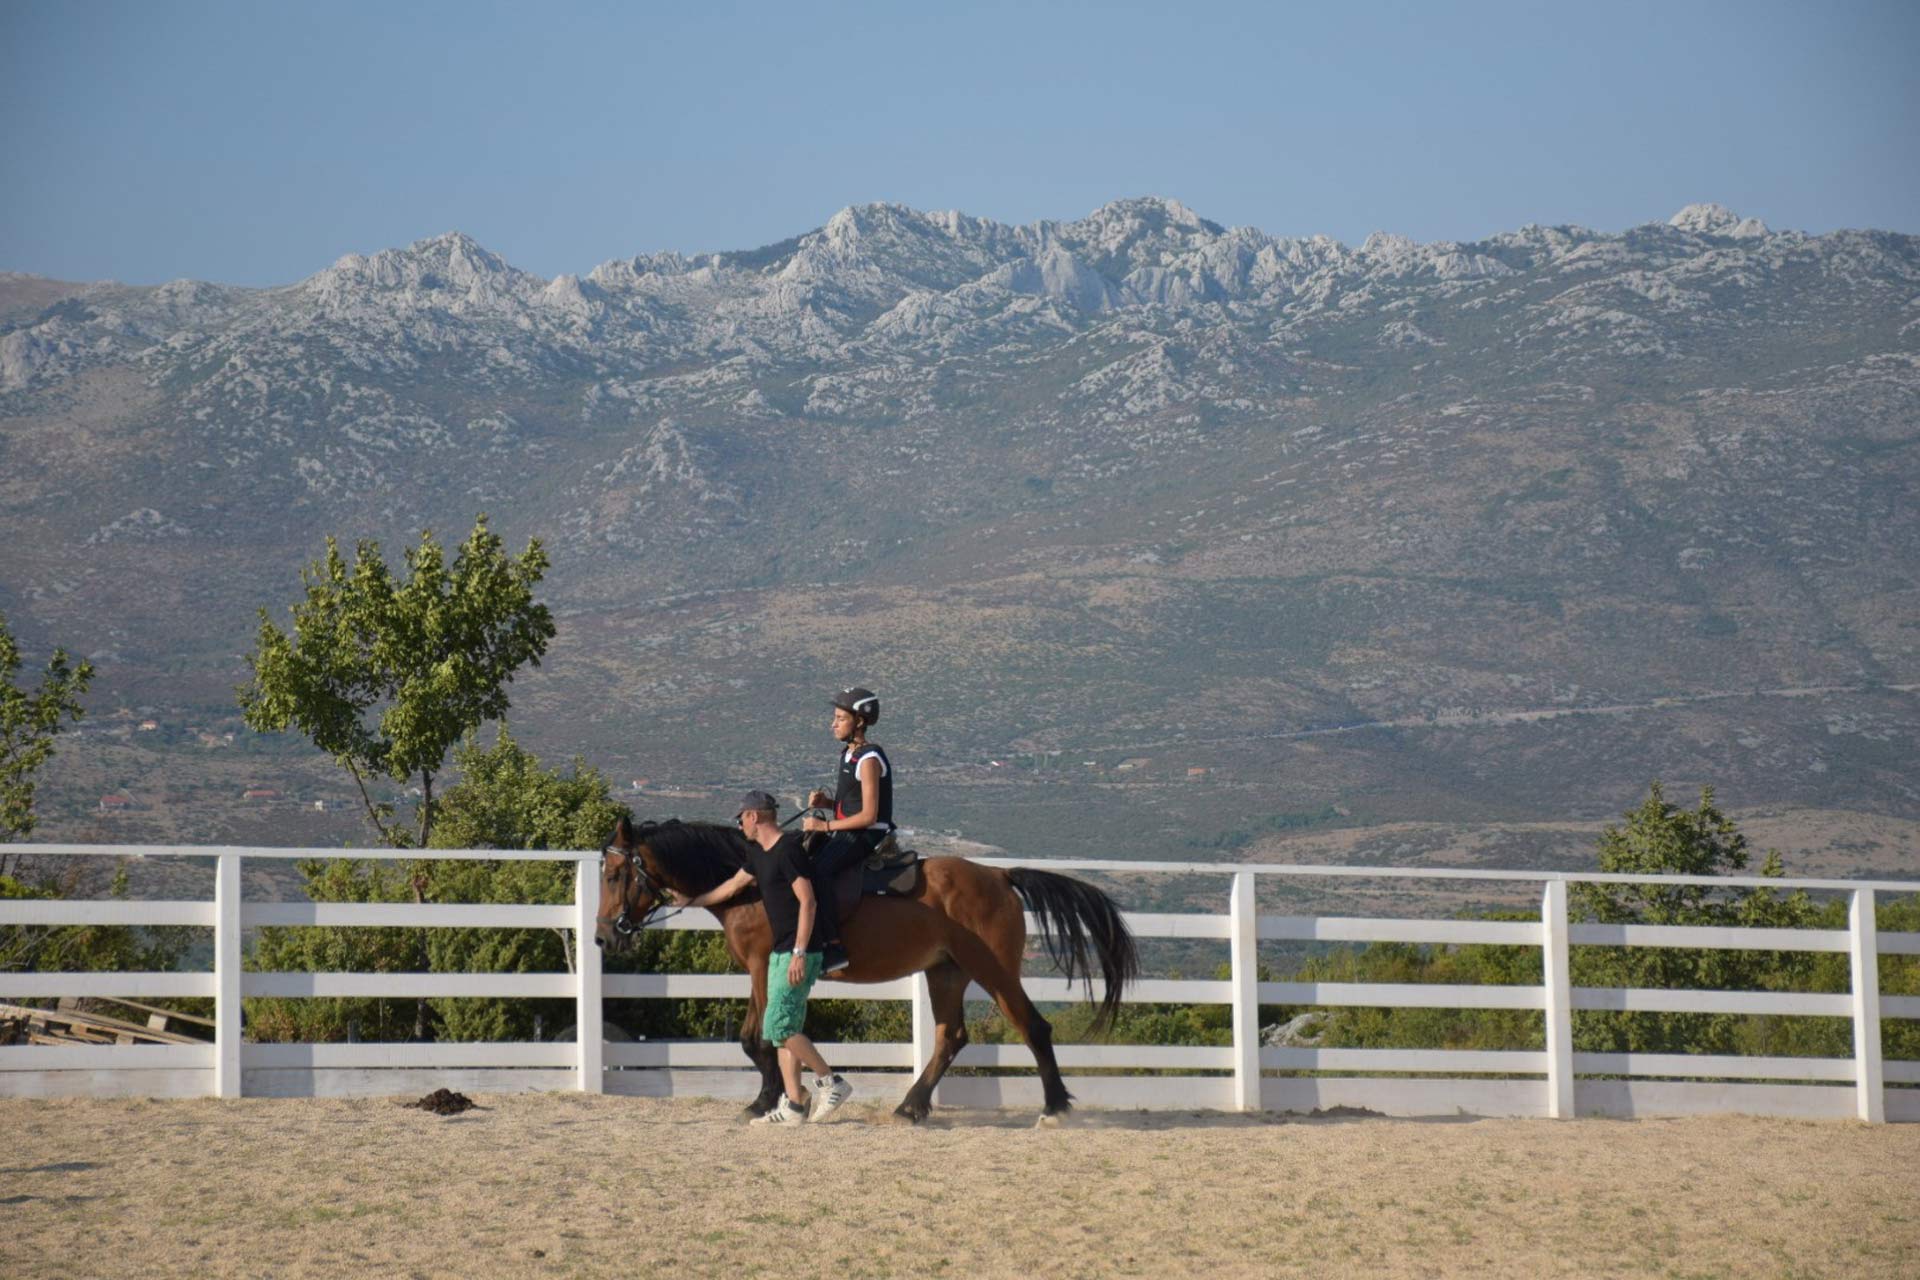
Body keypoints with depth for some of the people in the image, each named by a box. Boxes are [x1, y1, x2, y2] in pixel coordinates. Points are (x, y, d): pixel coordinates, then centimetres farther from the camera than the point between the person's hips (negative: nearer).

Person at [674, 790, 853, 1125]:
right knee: (785, 1028, 9)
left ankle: (831, 1082, -4)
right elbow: (732, 886, 30)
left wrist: (799, 953, -25)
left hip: (798, 953, -10)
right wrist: (690, 902, 40)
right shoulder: (759, 853, 14)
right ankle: (793, 1106, 10)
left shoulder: (787, 850, -16)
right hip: (781, 952, 10)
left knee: (779, 1027, -13)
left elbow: (807, 901, -21)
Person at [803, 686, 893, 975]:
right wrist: (825, 801, 4)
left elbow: (869, 815, -20)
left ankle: (834, 947, -34)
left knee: (816, 869, -31)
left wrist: (826, 826, -19)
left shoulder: (869, 760, -15)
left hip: (866, 835, -10)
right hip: (845, 831, 10)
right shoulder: (848, 754, 15)